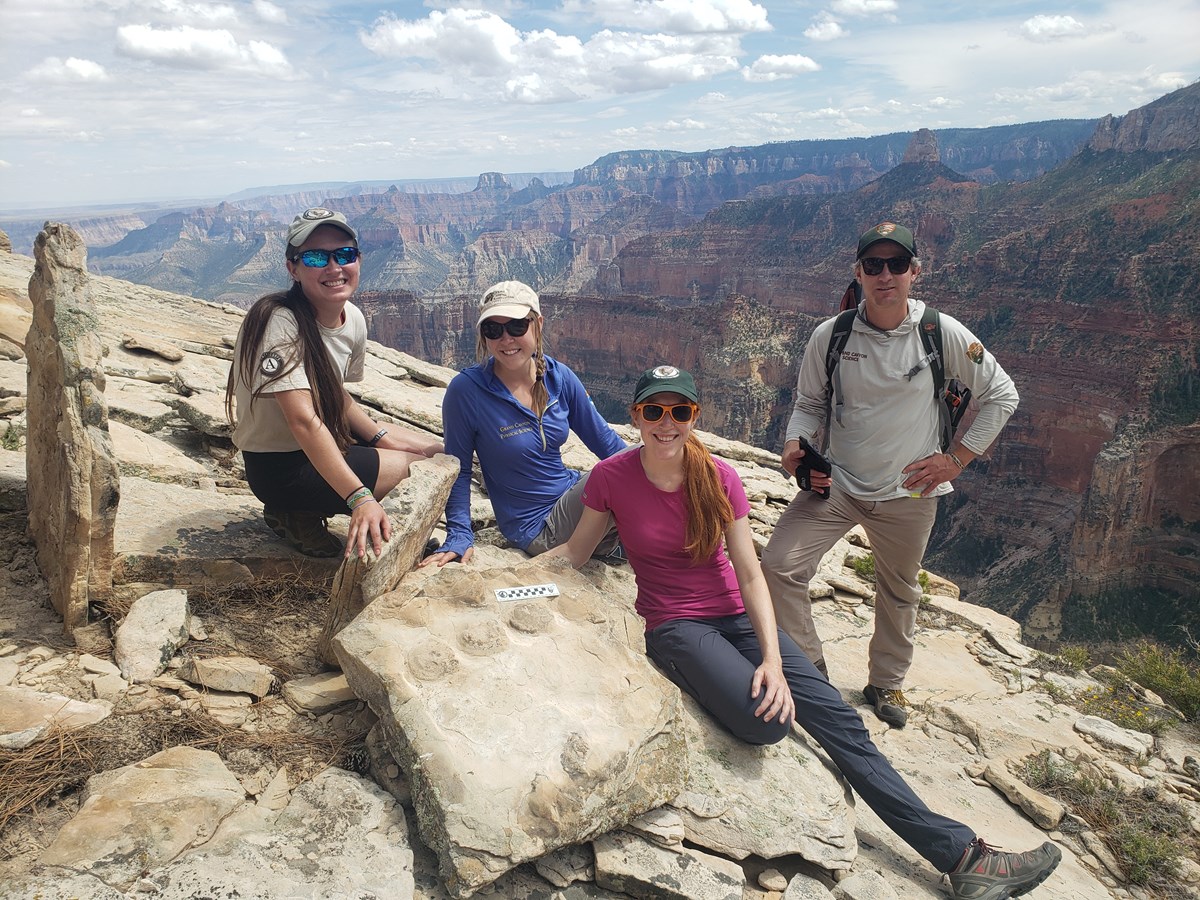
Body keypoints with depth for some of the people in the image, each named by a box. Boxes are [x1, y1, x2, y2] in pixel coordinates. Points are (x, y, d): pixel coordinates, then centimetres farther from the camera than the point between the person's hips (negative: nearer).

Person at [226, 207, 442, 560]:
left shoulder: (354, 319, -1)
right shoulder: (279, 322, -25)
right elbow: (303, 420, -35)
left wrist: (380, 437, -5)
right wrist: (361, 498, -43)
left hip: (325, 444, 9)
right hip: (280, 467, -9)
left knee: (437, 450, 13)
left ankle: (314, 508, 7)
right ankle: (297, 514, -1)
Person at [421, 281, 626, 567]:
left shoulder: (558, 377, -3)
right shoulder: (466, 390, -16)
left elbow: (602, 438, 7)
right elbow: (458, 469, -7)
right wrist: (459, 537, -15)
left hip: (573, 497, 5)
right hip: (537, 529, -5)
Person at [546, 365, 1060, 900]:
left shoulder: (718, 478, -5)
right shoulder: (611, 477, -10)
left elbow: (750, 575, -6)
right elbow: (573, 554, 4)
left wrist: (772, 658, -16)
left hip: (736, 615, 3)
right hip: (674, 628, -2)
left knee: (837, 717, -13)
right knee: (765, 721, -32)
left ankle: (960, 854, -7)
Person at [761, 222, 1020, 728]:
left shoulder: (943, 334, -10)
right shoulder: (830, 336, -7)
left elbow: (1001, 396, 2)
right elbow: (809, 403, 6)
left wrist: (955, 459, -4)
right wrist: (795, 445, -15)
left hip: (909, 493, 0)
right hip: (835, 483, 1)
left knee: (899, 592, 16)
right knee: (779, 564, -14)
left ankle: (887, 682, 42)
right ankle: (808, 669, 8)